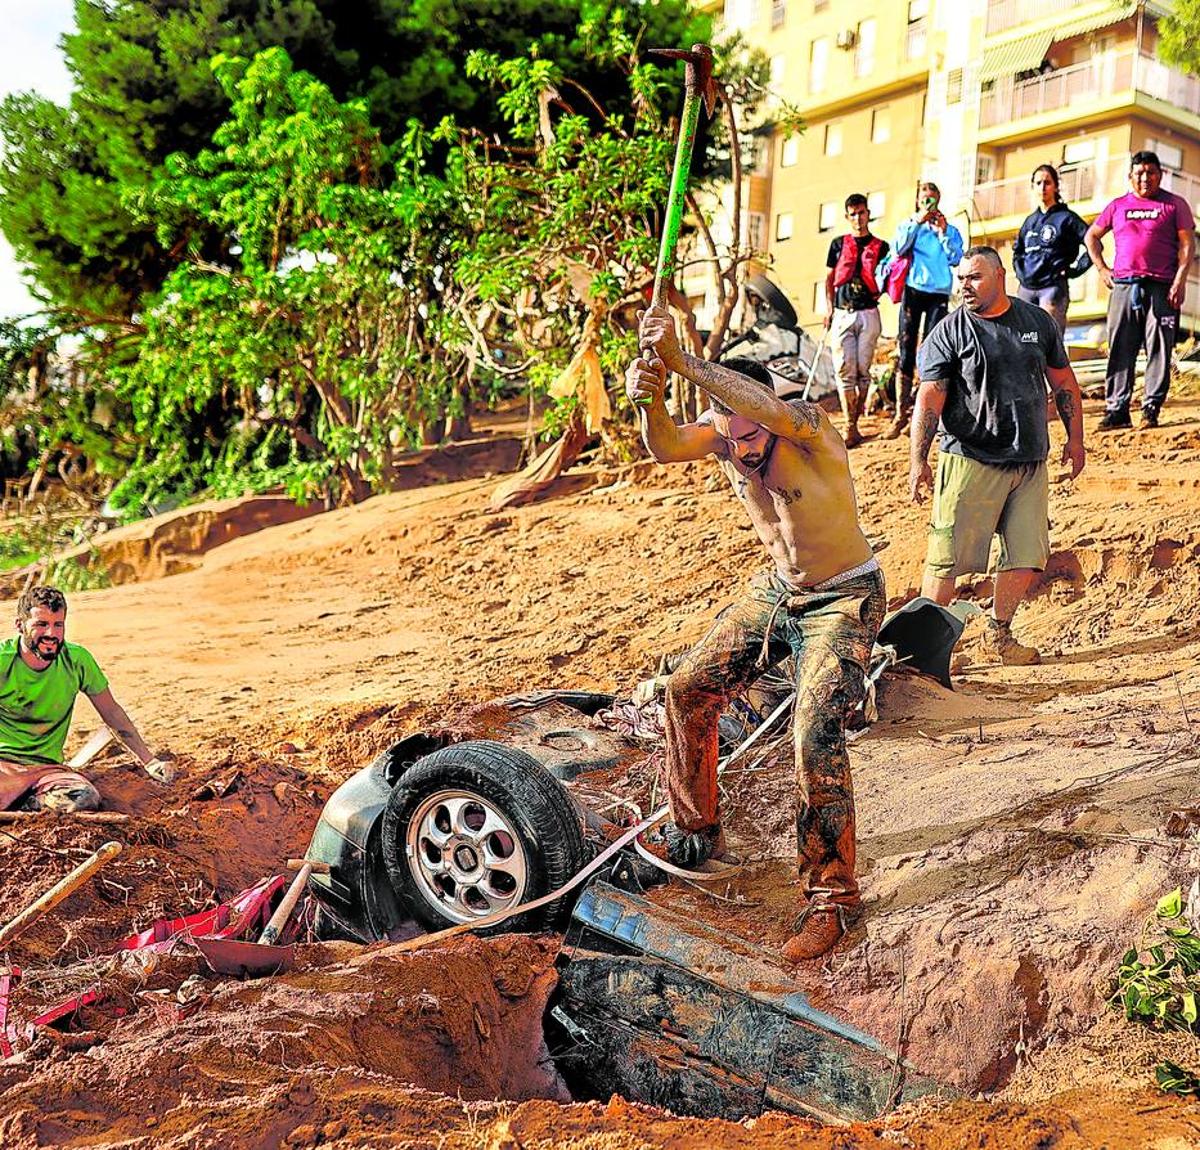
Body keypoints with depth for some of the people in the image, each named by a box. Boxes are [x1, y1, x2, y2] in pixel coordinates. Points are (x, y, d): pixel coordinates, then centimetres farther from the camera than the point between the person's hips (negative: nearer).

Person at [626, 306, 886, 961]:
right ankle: (695, 833, 26)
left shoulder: (807, 424, -28)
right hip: (777, 589, 7)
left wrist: (681, 359, -58)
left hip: (844, 600, -7)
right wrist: (650, 397, -51)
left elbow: (767, 407, -51)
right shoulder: (722, 431, -11)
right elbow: (665, 447, -31)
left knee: (816, 737, -22)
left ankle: (832, 895, -5)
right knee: (688, 689, 6)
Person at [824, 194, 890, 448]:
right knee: (845, 371, -6)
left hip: (868, 313, -1)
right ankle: (849, 428, -7)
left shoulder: (880, 246, 10)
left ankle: (853, 424, 5)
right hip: (842, 313, 1)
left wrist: (878, 293, -6)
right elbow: (829, 278, 15)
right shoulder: (839, 244, 14)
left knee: (862, 371, -2)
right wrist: (829, 307, 4)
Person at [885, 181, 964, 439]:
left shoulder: (950, 229, 14)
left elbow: (956, 259, 0)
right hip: (913, 290, 0)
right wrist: (916, 222, -8)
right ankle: (901, 414, -5)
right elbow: (898, 249, -4)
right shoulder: (908, 225, 14)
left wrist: (943, 232, -5)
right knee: (906, 350, -6)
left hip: (939, 294, 0)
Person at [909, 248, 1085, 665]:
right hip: (970, 462, -4)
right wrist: (918, 461, -14)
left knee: (1027, 557, 6)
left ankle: (998, 635, 23)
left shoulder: (1038, 322, 10)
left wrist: (1075, 439, 17)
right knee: (948, 557, -6)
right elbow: (928, 400, -8)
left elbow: (1063, 383, 19)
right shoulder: (949, 332, -3)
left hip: (1030, 464, 5)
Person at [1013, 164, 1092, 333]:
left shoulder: (1066, 217, 1)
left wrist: (1073, 271, -7)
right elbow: (1017, 249, 34)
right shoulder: (1031, 220, 18)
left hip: (1053, 287, -6)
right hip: (1026, 288, 6)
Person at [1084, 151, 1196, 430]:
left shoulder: (1174, 204, 7)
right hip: (1123, 287, 2)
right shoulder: (1117, 206, 15)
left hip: (1161, 288, -2)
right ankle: (1116, 410, 3)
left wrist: (1180, 280, -9)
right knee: (1120, 350, 0)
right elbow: (1091, 236, 25)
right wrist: (1102, 269, 13)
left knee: (1158, 350, -3)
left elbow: (1187, 244, 2)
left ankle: (1151, 408, 2)